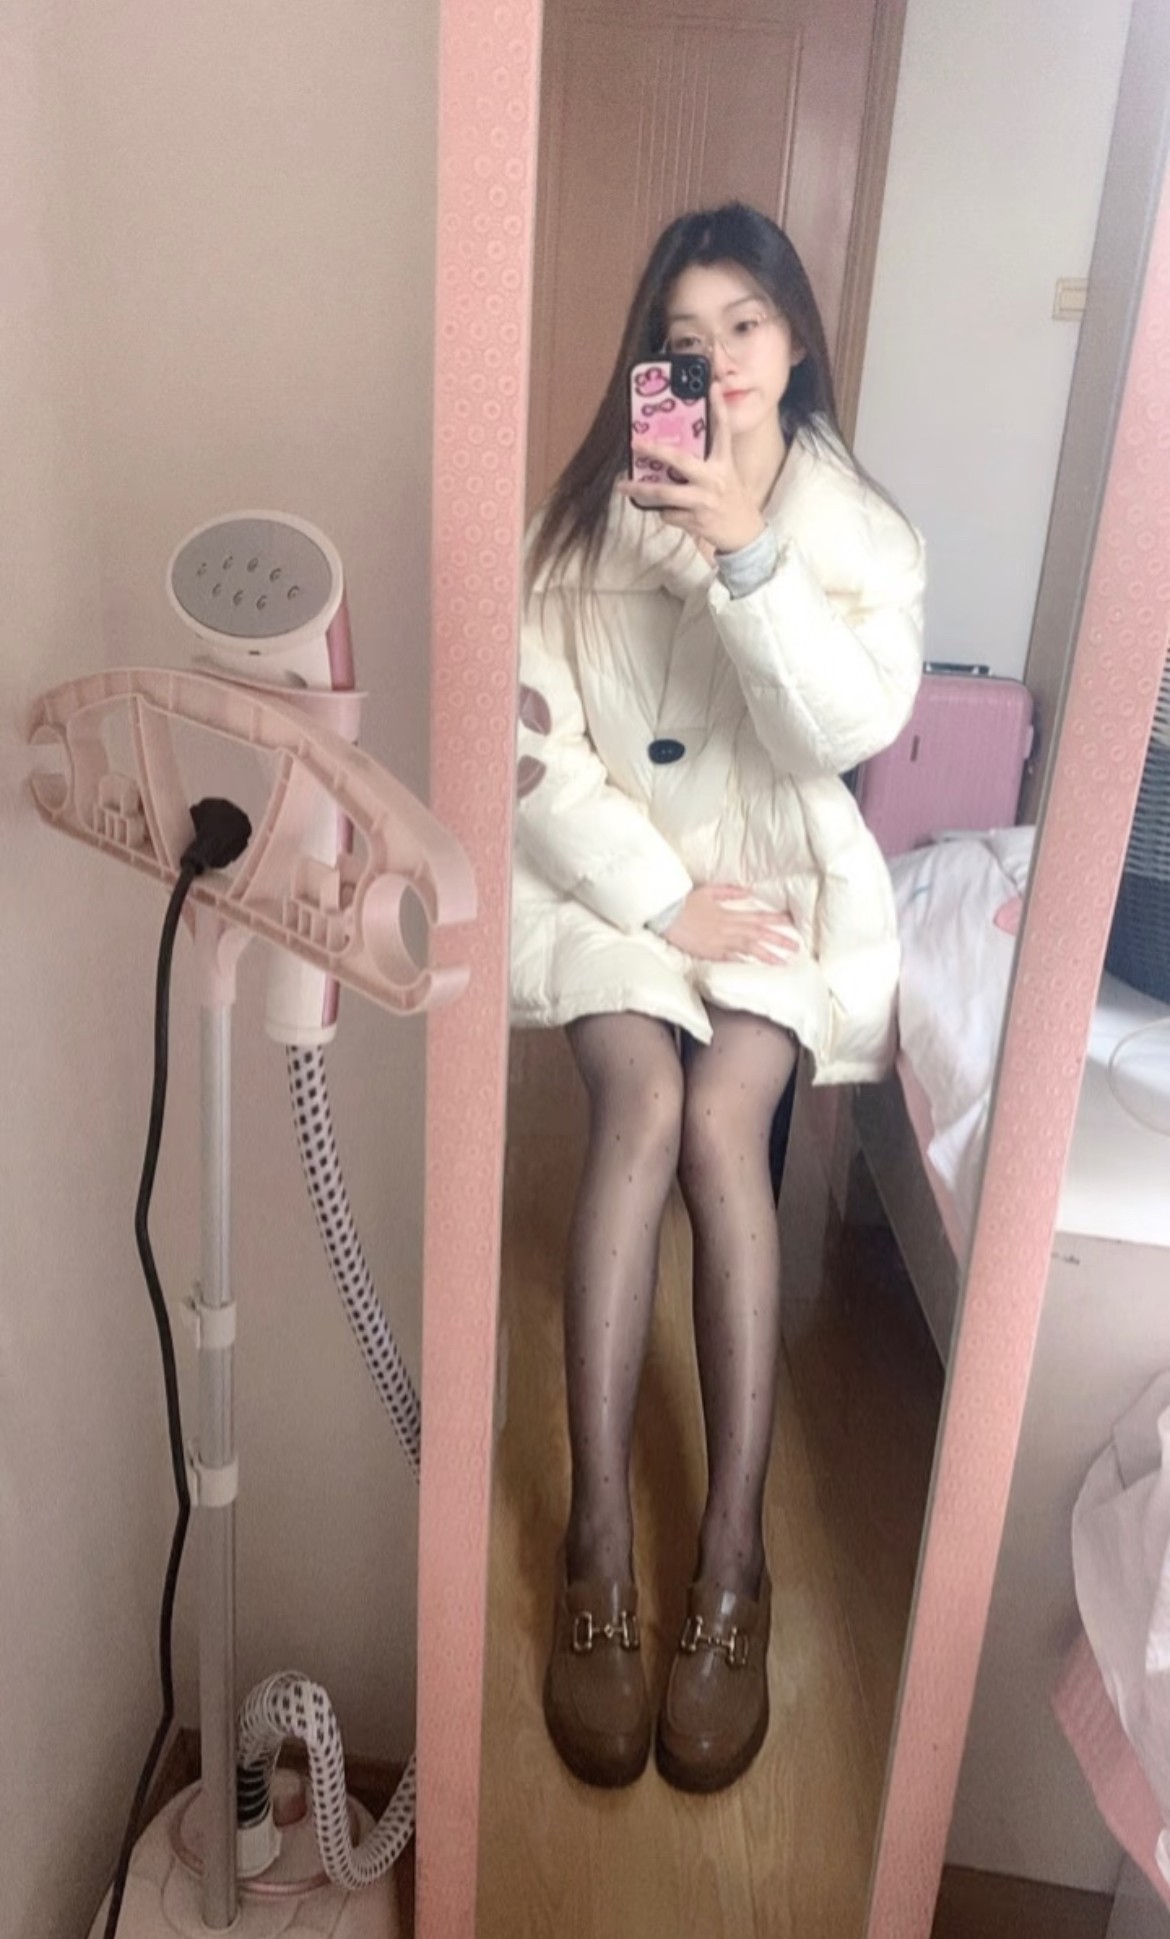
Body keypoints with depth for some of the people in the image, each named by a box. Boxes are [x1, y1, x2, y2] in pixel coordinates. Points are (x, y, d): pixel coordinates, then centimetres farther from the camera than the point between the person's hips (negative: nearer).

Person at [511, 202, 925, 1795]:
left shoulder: (859, 524, 3)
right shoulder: (591, 508, 2)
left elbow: (854, 727, -14)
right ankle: (599, 1548, -20)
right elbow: (538, 740, -6)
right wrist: (660, 892, -14)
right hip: (611, 870, 0)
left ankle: (733, 1560, -16)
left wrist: (750, 551, -23)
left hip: (786, 876, 0)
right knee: (643, 1097, -28)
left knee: (721, 1118, -27)